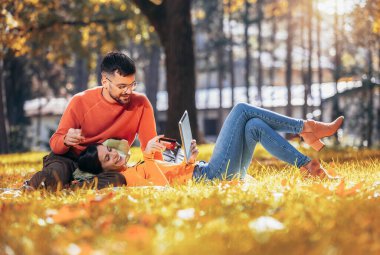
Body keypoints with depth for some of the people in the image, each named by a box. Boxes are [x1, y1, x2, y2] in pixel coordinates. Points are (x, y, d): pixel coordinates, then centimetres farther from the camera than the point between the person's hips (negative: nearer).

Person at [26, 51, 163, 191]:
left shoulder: (141, 104, -8)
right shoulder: (80, 102, -10)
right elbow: (55, 143, -8)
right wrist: (66, 141, -32)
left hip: (107, 167, 1)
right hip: (69, 159, -1)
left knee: (118, 181, -36)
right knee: (53, 177, -36)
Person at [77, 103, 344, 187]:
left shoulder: (135, 170, 19)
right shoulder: (131, 177, -12)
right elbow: (164, 186, -30)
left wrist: (191, 156, 5)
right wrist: (148, 157, -26)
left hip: (205, 169, 9)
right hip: (214, 173, -9)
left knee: (256, 126, -1)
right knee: (241, 109, -8)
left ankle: (310, 166, 2)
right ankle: (306, 128, -1)